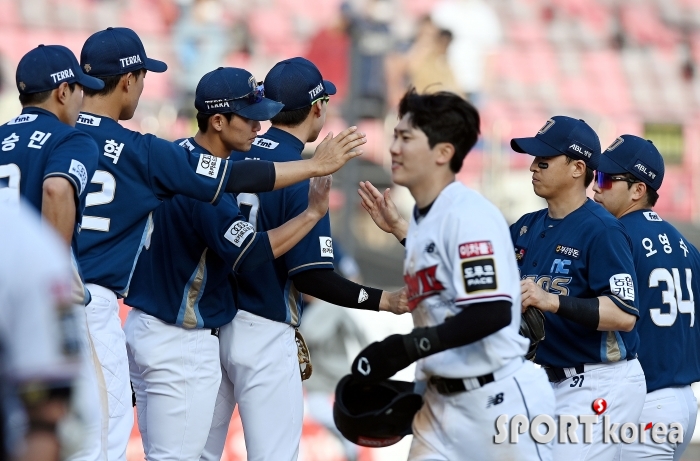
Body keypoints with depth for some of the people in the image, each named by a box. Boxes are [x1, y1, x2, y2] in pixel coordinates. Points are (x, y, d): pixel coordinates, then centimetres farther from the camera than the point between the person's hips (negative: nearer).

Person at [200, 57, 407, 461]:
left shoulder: (230, 156, 4)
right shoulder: (303, 178, -14)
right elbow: (312, 278, -18)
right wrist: (384, 301, -10)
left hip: (210, 319, 7)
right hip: (263, 334, -7)